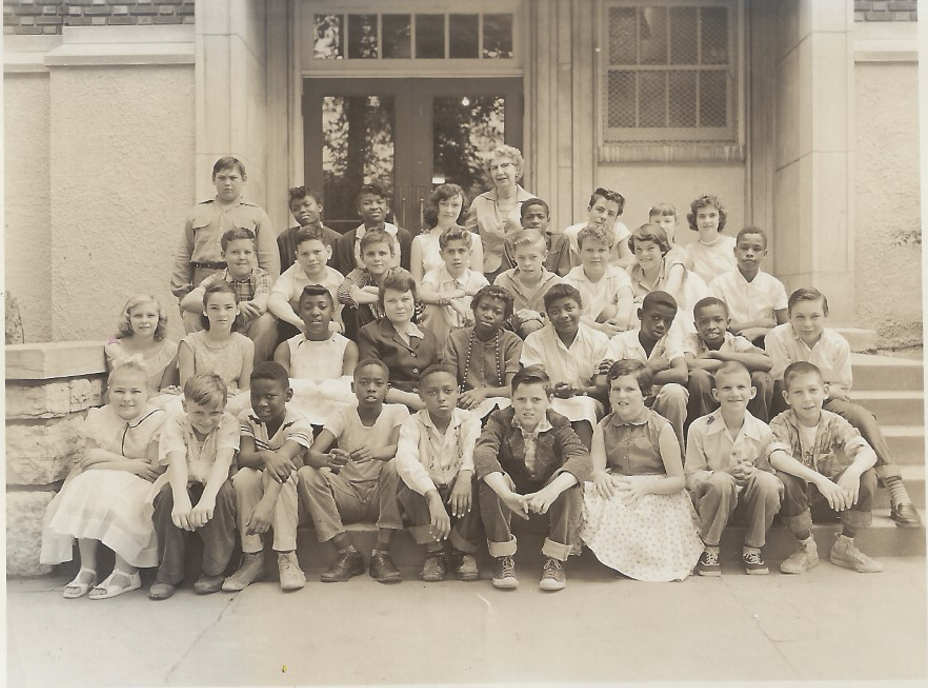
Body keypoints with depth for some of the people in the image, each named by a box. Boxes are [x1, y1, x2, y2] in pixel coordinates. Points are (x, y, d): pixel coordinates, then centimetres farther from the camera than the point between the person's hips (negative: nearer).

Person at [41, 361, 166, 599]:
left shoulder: (158, 421, -9)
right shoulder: (99, 418, 3)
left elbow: (156, 469, -16)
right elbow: (86, 465, -3)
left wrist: (108, 459, -16)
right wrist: (130, 465, -17)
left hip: (140, 488, -4)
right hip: (102, 485, 4)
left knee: (120, 505, -32)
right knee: (85, 489, -25)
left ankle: (125, 572, -16)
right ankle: (87, 569, -16)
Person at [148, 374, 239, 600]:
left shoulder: (228, 423, -13)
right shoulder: (175, 422, -13)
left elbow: (223, 460, -30)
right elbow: (177, 460, -30)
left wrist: (208, 498, -49)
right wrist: (180, 499, -50)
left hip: (213, 488, 0)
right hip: (184, 487, 1)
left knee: (224, 490, -34)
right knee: (168, 492, -32)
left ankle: (214, 570, -17)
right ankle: (169, 572, -16)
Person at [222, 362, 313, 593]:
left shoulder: (298, 425, -20)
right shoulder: (247, 418, -6)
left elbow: (282, 460, -38)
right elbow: (244, 457, -21)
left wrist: (266, 504, -54)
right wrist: (265, 456, -46)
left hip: (291, 496, -3)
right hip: (251, 495, 3)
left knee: (281, 471, -35)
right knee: (244, 476, -30)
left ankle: (287, 557, -33)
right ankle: (252, 558, -21)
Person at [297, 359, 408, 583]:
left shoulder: (397, 412, -3)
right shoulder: (344, 416, -1)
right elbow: (311, 454, -14)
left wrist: (375, 452, -44)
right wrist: (327, 460, -39)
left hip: (381, 495, -2)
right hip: (348, 495, 2)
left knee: (396, 466, -31)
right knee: (306, 474, -22)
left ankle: (381, 554, -23)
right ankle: (348, 554, -18)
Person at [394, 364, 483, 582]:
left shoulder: (470, 421, -3)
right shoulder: (413, 424, -9)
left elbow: (474, 450, -25)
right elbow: (405, 459, -31)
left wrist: (465, 475, -50)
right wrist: (432, 496, -48)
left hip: (459, 496, 1)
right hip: (425, 494, -1)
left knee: (478, 483, -31)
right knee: (409, 489, -33)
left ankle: (463, 551, -11)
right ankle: (434, 553, -15)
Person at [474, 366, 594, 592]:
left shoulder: (558, 425, -11)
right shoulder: (500, 420, -12)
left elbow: (582, 459, -30)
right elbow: (482, 453, -32)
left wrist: (551, 491, -49)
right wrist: (506, 495, -50)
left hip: (547, 503, 0)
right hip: (511, 497, 0)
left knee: (568, 481, -29)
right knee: (490, 481, -30)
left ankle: (555, 560, -17)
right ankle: (503, 558, -16)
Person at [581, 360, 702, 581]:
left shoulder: (661, 428, -2)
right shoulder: (603, 428, 9)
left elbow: (678, 481, -4)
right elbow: (595, 467, -1)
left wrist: (645, 485, -21)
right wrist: (599, 475, -26)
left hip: (656, 496, -3)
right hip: (615, 494, 3)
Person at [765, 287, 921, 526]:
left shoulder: (838, 343, -3)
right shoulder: (778, 337, -14)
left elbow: (842, 389, 3)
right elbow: (783, 385, -14)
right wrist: (826, 389, -12)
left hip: (825, 402, 3)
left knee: (862, 416, -26)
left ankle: (898, 494, -30)